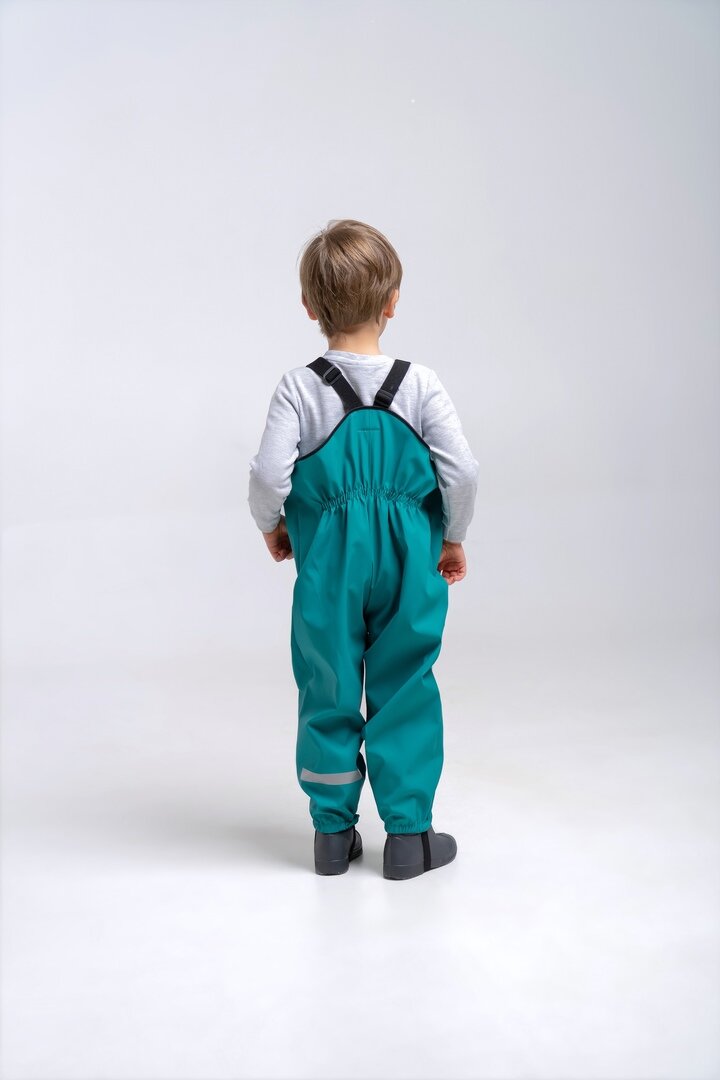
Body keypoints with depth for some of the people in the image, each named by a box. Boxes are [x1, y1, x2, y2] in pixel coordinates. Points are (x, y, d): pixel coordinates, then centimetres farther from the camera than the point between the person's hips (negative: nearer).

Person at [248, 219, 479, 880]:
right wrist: (454, 539, 4)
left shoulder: (300, 388, -8)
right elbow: (463, 470, -12)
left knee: (328, 694, 12)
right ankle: (409, 836, 19)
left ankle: (334, 833, 23)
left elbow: (269, 475, -15)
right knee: (404, 691, 12)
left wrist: (272, 527, 5)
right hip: (406, 561, 0)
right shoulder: (419, 385, -6)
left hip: (328, 565, 0)